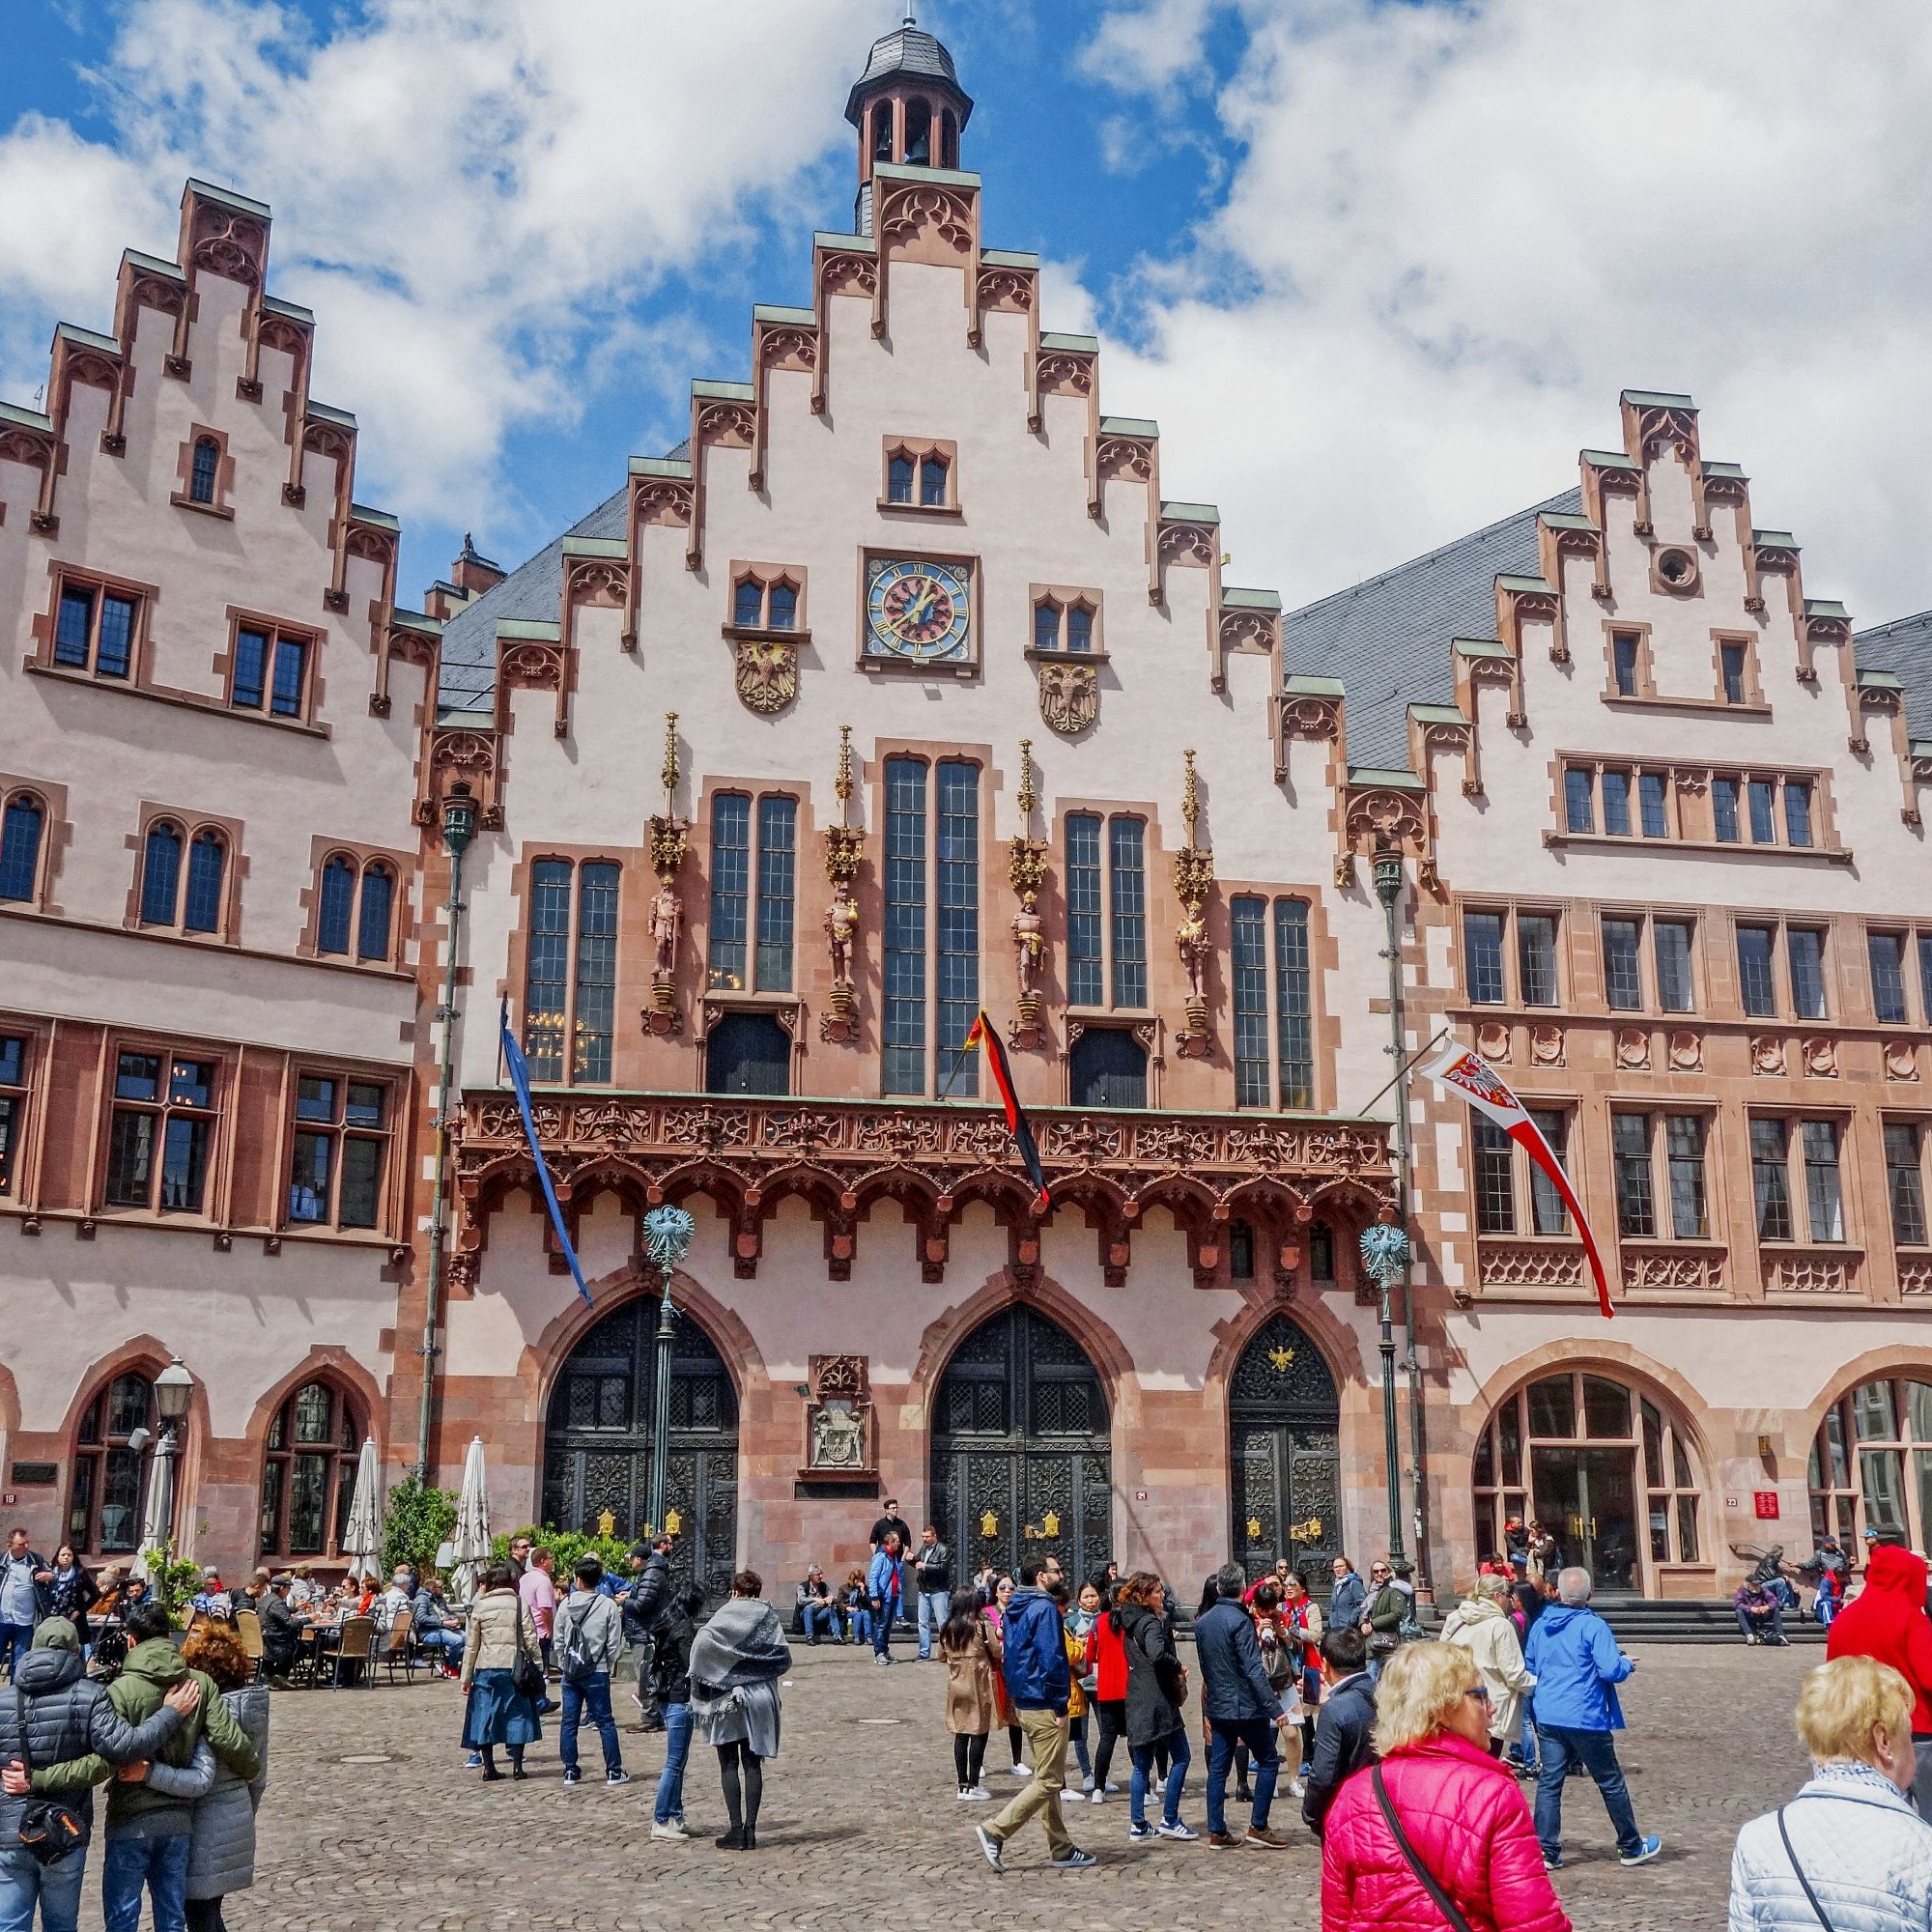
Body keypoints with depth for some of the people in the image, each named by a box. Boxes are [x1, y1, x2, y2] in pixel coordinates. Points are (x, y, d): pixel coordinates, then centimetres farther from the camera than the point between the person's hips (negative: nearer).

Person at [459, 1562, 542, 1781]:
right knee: (517, 1713, 7)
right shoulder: (520, 1604, -1)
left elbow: (472, 1645, 3)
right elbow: (530, 1639, -3)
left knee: (485, 1714, 9)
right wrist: (538, 1665, 5)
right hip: (513, 1666, -1)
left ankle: (488, 1767, 9)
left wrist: (467, 1676, 9)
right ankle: (517, 1766, 4)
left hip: (485, 1668, 1)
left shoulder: (479, 1607, 2)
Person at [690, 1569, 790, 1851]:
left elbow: (703, 1640, -20)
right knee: (753, 1764, 8)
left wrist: (700, 1678, -6)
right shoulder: (769, 1617, 6)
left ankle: (736, 1830, -1)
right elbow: (784, 1658, 0)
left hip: (728, 1695, -3)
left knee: (729, 1765, 3)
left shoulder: (727, 1612, -4)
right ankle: (750, 1830, 5)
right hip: (761, 1698, 3)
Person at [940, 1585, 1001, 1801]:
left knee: (960, 1735, 10)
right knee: (979, 1734, 1)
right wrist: (995, 1636, 11)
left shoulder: (947, 1629, 3)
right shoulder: (983, 1626, -10)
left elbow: (942, 1656, 9)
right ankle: (973, 1785, 0)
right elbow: (998, 1653, -8)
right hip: (979, 1685, -5)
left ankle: (963, 1784, 13)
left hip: (956, 1685, 5)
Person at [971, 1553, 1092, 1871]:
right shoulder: (1045, 1608, -17)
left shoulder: (1013, 1609, 12)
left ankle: (1061, 1849, 21)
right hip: (1045, 1705, -10)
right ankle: (995, 1831, -7)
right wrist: (1059, 1705, -17)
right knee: (1048, 1781, -4)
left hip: (1023, 1703, 10)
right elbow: (1051, 1660, -22)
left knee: (1046, 1777, 15)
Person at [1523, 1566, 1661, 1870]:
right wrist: (1627, 1663, 1)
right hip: (1585, 1718, -4)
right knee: (1611, 1783, 10)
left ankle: (1546, 1850, 1)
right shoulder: (1592, 1626, -13)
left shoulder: (1540, 1625, 6)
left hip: (1547, 1716, 4)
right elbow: (1611, 1670, -19)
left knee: (1549, 1782, 6)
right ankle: (1631, 1847, 22)